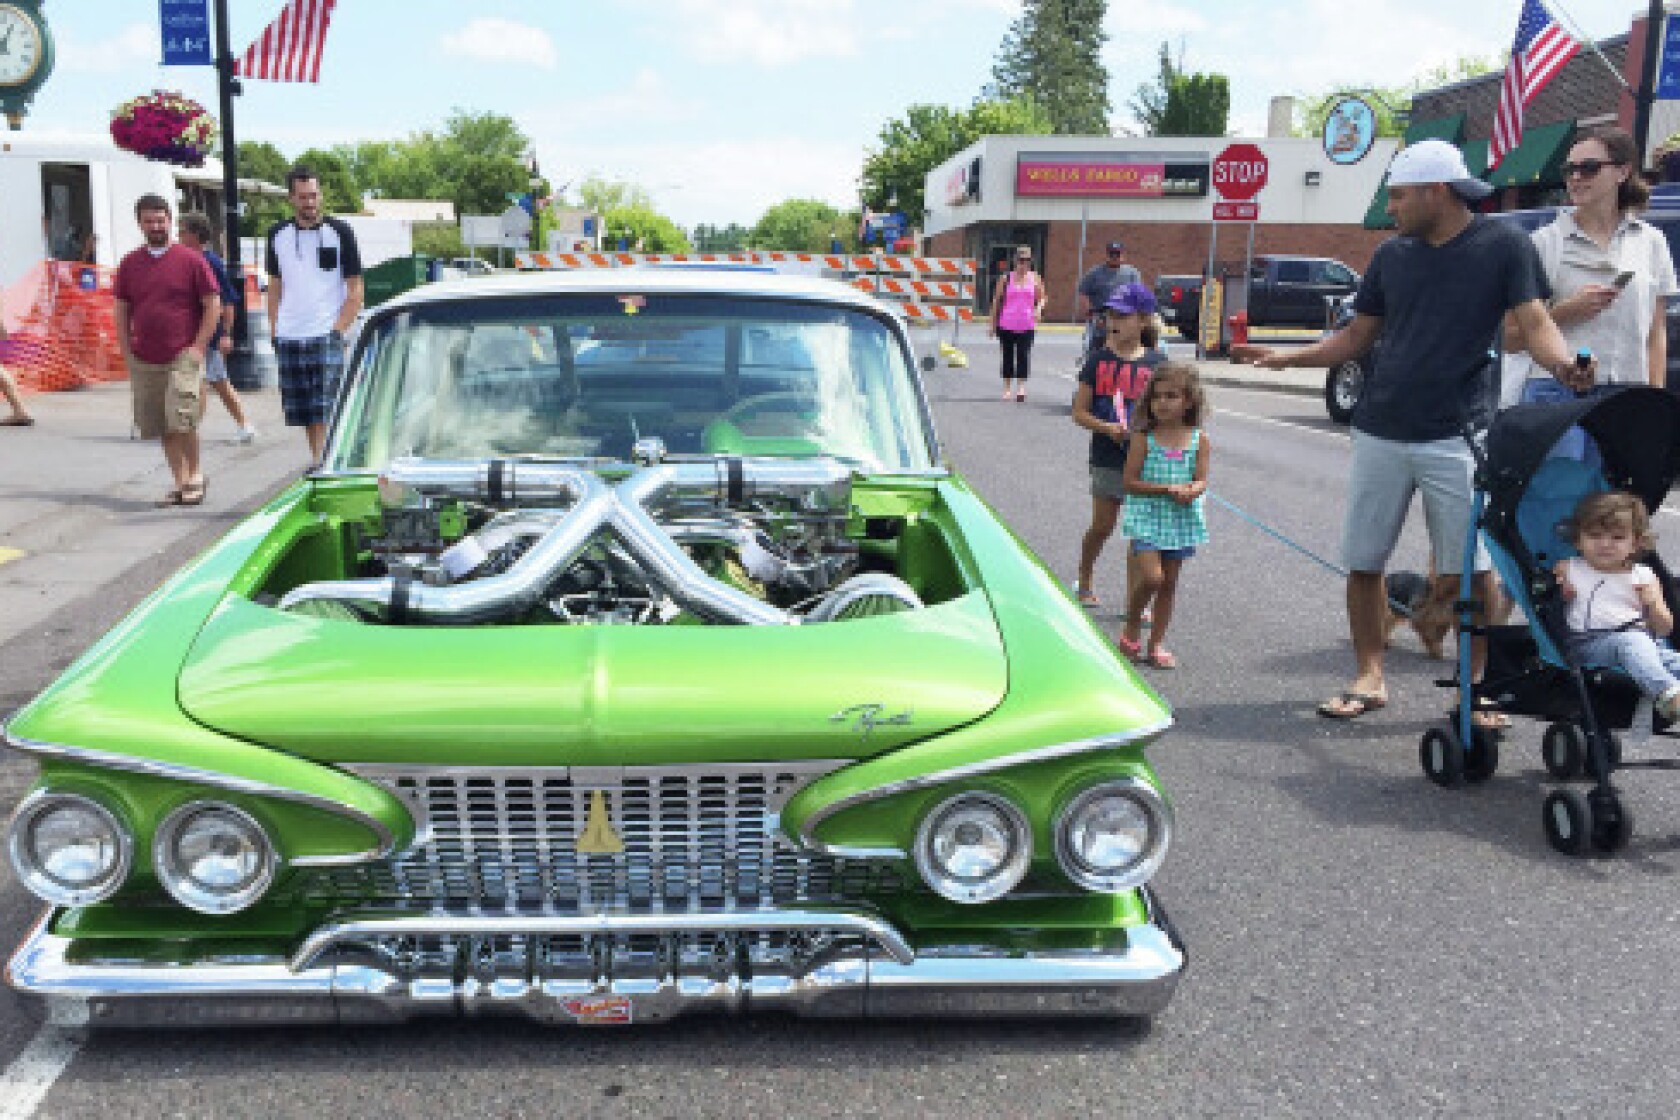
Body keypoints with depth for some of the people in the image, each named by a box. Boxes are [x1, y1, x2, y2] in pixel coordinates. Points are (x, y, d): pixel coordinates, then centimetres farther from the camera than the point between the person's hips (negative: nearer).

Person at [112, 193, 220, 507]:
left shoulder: (191, 260, 0)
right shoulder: (129, 264, 11)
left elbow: (213, 305, -1)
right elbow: (121, 312, 15)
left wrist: (198, 346, -7)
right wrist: (127, 353, 6)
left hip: (183, 357, -4)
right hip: (144, 361, 4)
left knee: (181, 418, -15)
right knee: (162, 428, 6)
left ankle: (195, 475, 4)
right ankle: (181, 483, 14)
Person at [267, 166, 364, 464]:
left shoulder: (339, 232, -1)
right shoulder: (278, 235, 10)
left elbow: (355, 290, -2)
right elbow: (274, 287, 17)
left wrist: (338, 329, -11)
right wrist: (274, 329, 8)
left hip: (326, 336, -4)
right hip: (288, 338, 4)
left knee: (323, 412, -11)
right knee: (301, 412, 9)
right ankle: (317, 463, 19)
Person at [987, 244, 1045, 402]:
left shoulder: (1035, 279, 7)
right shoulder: (1005, 279, 3)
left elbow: (1041, 299, 12)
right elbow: (996, 301, 7)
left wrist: (1039, 309, -12)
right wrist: (993, 325, 5)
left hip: (1026, 325, 0)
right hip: (1007, 325, 0)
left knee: (1023, 356, -12)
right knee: (1008, 356, 7)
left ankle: (1021, 387, -10)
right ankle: (1007, 388, 16)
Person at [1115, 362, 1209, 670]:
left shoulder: (1199, 440, 0)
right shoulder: (1143, 438, -6)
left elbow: (1201, 480, -1)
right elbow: (1130, 482, -9)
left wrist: (1192, 491, -25)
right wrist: (1168, 489, -19)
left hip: (1182, 519, 3)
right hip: (1148, 517, -3)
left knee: (1169, 582, 8)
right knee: (1151, 576, -16)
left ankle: (1156, 643, 20)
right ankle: (1131, 628, 9)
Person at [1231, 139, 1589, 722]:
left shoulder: (1502, 245, -2)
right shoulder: (1392, 255, 10)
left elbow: (1536, 324, -8)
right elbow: (1357, 336, 15)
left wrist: (1565, 364, -29)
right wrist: (1286, 356, 2)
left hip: (1456, 435, -4)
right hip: (1380, 432, 4)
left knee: (1469, 570, -3)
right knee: (1363, 563, 6)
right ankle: (1370, 677, 20)